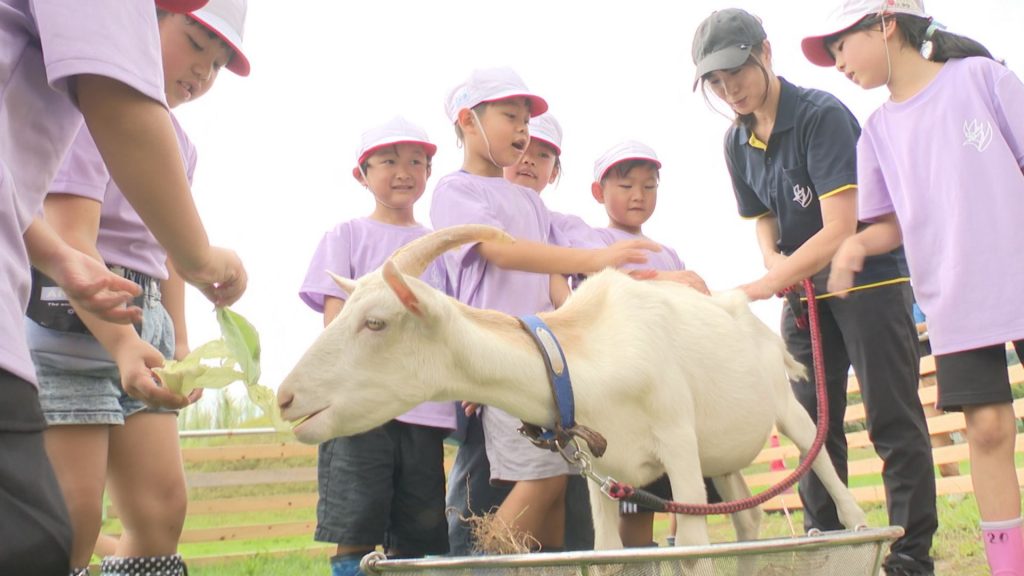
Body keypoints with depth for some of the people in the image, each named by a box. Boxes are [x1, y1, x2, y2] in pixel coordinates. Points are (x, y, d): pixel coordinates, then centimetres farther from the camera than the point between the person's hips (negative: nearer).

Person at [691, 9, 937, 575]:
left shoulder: (822, 115, -20)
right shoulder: (737, 142, 2)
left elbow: (840, 229, -27)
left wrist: (760, 288, -31)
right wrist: (775, 261, -8)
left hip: (869, 277, -7)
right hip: (804, 289, 7)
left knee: (892, 420, -5)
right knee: (812, 422, 8)